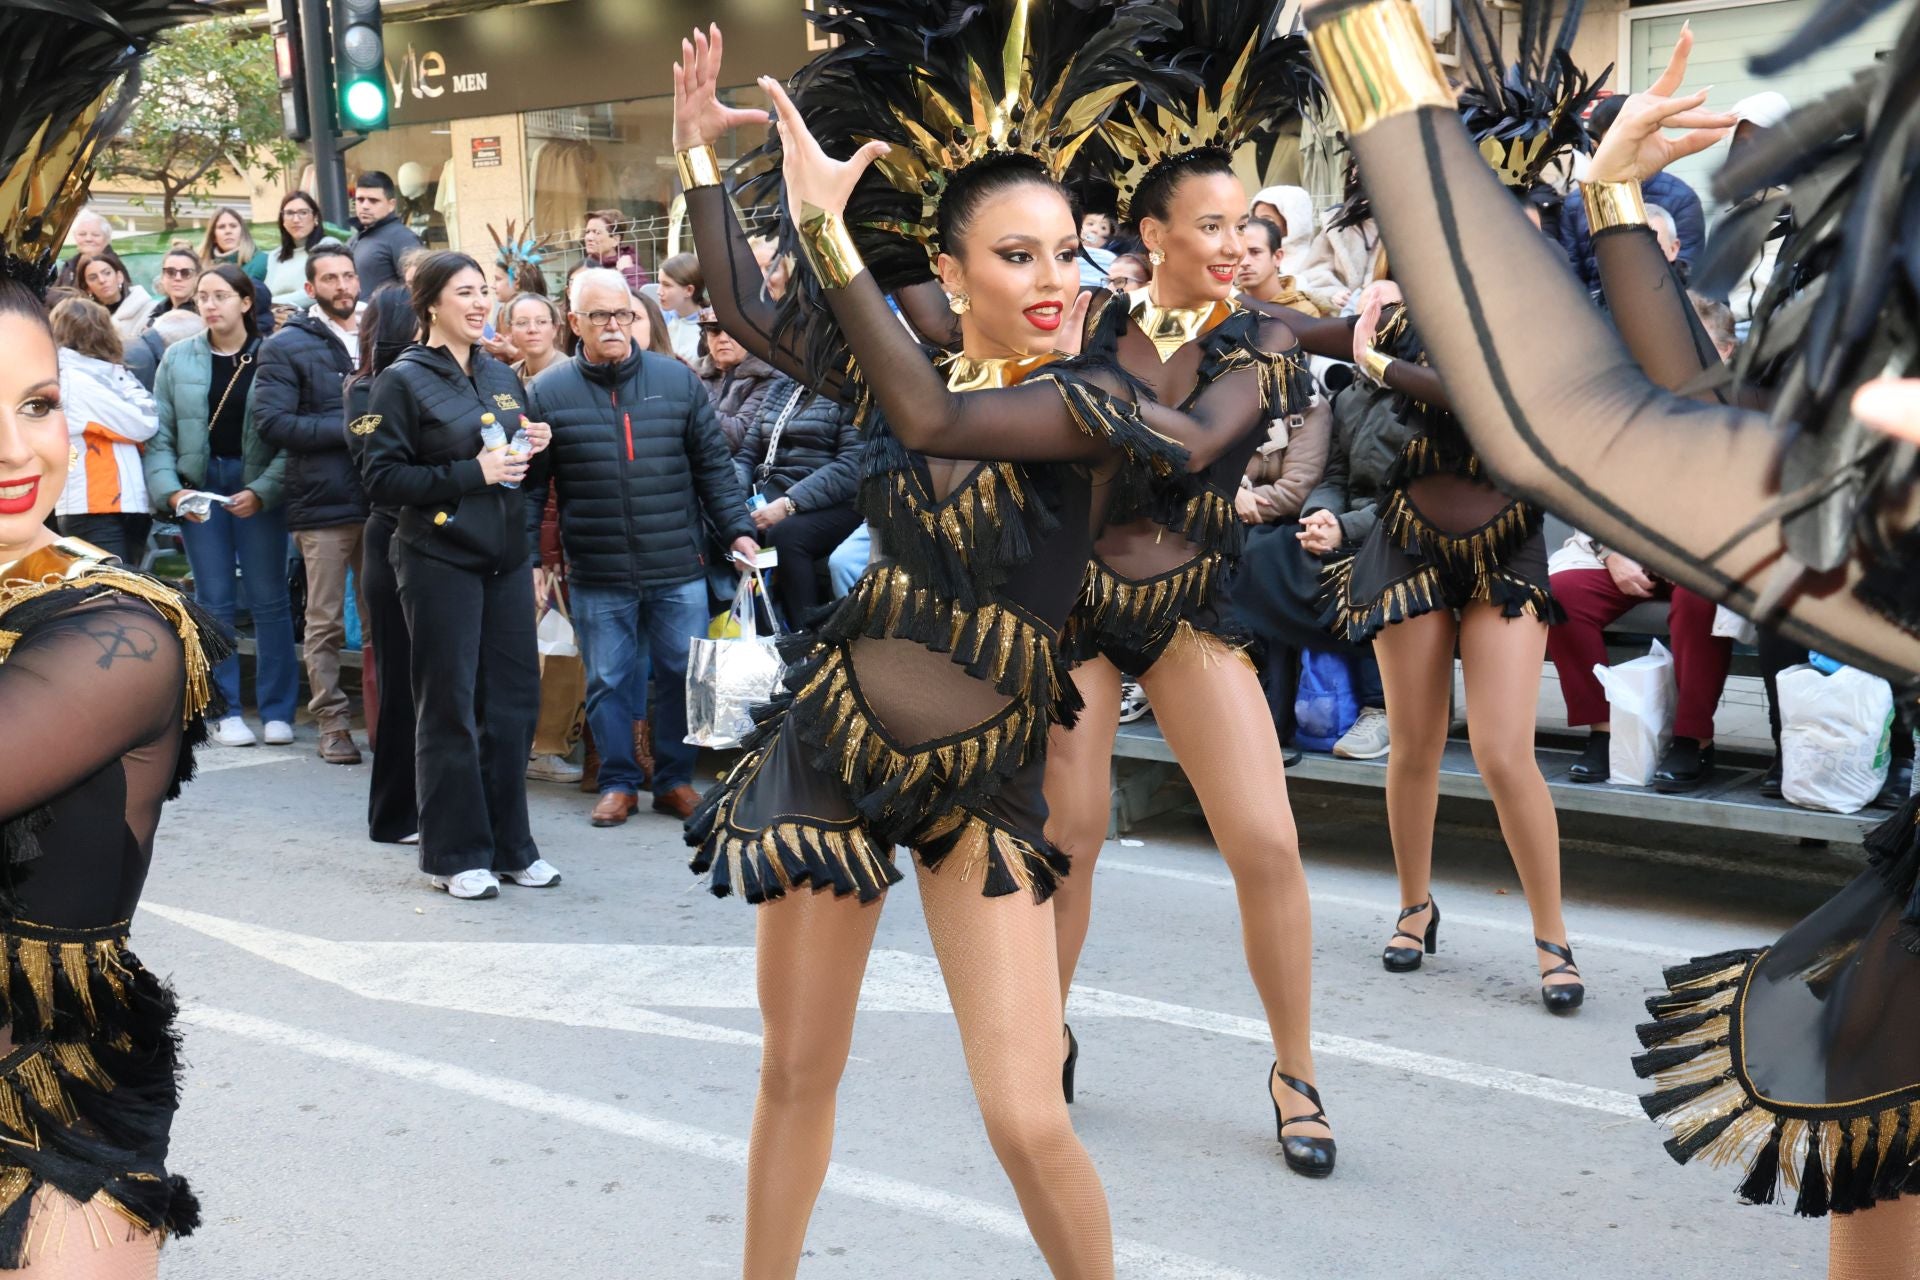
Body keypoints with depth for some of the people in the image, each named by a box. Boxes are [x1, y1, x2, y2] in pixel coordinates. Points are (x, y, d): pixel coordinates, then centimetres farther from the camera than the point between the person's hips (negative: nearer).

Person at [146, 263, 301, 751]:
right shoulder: (178, 358, 4)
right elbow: (159, 435, 3)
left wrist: (262, 491, -17)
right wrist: (171, 491, -10)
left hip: (258, 487, -2)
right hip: (200, 485, 2)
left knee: (268, 598, 1)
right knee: (214, 600, 4)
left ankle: (277, 711, 10)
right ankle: (225, 711, 11)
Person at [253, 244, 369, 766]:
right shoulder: (287, 346, 1)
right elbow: (272, 421, -10)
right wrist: (347, 430, -14)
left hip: (380, 499, 4)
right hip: (323, 503, -4)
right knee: (326, 623, 1)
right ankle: (332, 721, 8)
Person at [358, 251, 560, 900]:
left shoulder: (503, 377, 14)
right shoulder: (403, 380, -3)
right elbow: (381, 477, -10)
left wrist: (534, 448, 2)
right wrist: (471, 472, -17)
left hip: (506, 556, 6)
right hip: (439, 560, -6)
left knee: (513, 699, 6)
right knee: (449, 706, 0)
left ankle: (510, 844, 18)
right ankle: (456, 853, 10)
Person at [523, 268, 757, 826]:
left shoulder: (678, 380, 4)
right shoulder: (547, 393, 1)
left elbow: (714, 466, 8)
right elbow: (531, 485, 3)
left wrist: (738, 529, 1)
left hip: (679, 570, 1)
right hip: (597, 577, -1)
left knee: (682, 675, 7)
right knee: (608, 682, 6)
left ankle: (676, 779, 22)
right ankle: (618, 781, 21)